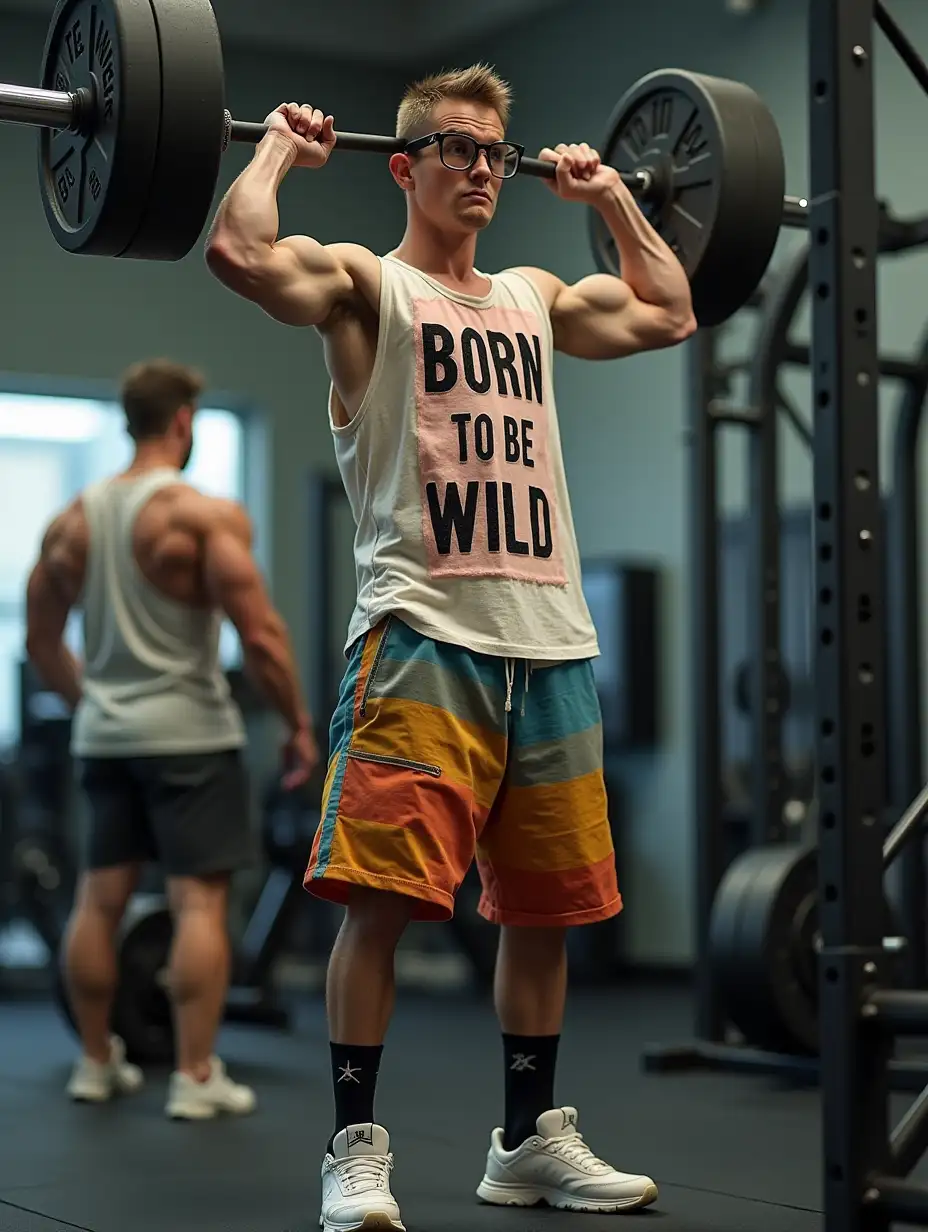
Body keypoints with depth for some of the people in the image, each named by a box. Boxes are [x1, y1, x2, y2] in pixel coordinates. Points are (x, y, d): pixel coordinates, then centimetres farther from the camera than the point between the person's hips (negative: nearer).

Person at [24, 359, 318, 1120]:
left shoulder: (72, 520, 8)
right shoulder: (208, 514, -12)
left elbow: (40, 637, 14)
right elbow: (260, 634, -17)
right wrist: (300, 723, -7)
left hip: (103, 736, 7)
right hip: (187, 734, -6)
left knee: (99, 899, 12)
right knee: (200, 902, -3)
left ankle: (98, 1062, 22)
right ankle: (196, 1079, -4)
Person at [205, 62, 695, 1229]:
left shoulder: (534, 297, 21)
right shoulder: (366, 283, 3)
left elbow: (669, 312, 32)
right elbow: (239, 252, -15)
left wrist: (609, 194, 32)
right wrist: (281, 148, -1)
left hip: (551, 644, 6)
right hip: (423, 636, -6)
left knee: (546, 904, 10)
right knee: (382, 895, -11)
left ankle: (531, 1138, 23)